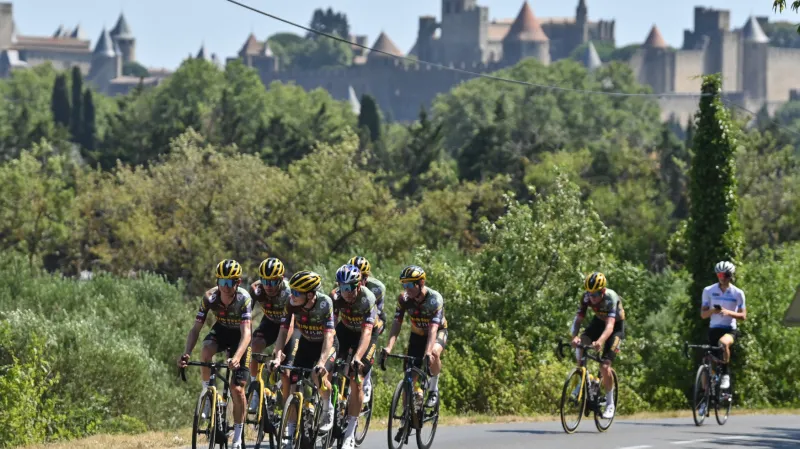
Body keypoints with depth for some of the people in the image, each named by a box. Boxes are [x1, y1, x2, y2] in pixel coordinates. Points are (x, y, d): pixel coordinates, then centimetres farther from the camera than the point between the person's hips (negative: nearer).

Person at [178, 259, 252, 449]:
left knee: (237, 389, -9)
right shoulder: (210, 297, -25)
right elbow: (196, 328, -23)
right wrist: (186, 354, -39)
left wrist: (237, 357, -58)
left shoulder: (244, 298, -33)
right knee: (206, 351, -35)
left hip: (239, 336, -2)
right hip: (221, 330, 2)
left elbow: (246, 333, -41)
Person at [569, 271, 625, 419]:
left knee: (605, 367, -16)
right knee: (580, 343, -27)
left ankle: (610, 404, 2)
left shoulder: (611, 298, -35)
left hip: (616, 326, -4)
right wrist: (575, 337, -46)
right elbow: (577, 320, -25)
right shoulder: (586, 297, -22)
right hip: (598, 322, 4)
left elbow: (610, 325, -45)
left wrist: (600, 341, -64)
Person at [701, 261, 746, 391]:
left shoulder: (737, 293, -2)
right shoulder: (708, 291, 2)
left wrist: (728, 312, -21)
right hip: (713, 330, 3)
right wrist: (712, 311, -21)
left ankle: (726, 374, -23)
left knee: (724, 343, -37)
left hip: (730, 330, -3)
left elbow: (743, 316, -2)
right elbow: (703, 314, 2)